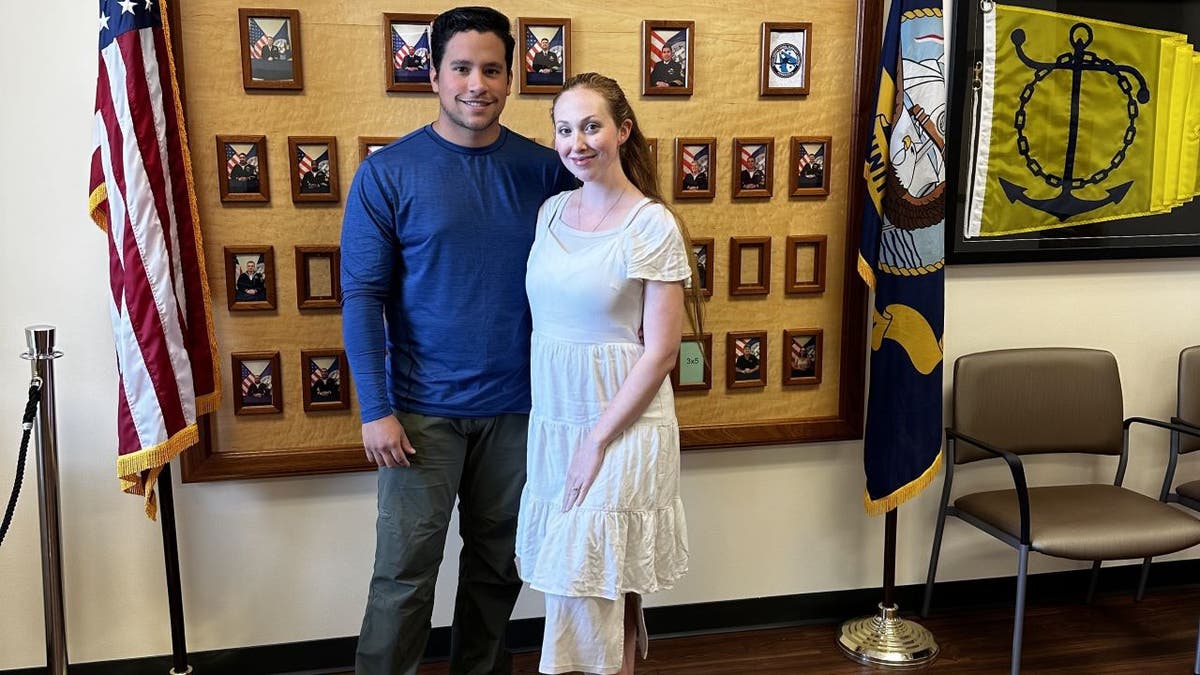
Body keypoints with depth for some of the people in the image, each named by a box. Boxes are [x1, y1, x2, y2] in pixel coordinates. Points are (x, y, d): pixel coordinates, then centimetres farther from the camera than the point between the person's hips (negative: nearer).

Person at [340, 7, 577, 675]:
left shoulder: (545, 169, 1)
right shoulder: (387, 173, -5)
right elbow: (362, 295, -6)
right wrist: (376, 409, -12)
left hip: (518, 405, 3)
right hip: (424, 410, -2)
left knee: (499, 563, 16)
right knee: (405, 571, 3)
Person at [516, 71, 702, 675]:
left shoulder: (653, 226, -11)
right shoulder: (552, 211, 5)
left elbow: (661, 351, -13)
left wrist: (598, 440, -14)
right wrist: (555, 430, 6)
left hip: (622, 422, -5)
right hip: (552, 418, 5)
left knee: (590, 583, 0)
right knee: (604, 591, 14)